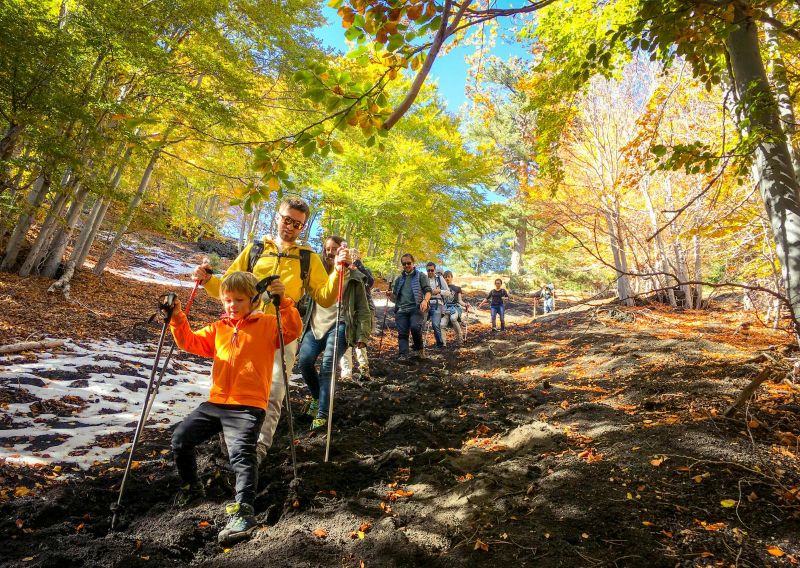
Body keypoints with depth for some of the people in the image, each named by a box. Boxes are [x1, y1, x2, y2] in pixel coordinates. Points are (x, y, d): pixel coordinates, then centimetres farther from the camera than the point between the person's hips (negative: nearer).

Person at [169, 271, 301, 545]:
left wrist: (283, 302, -28)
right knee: (180, 438, 9)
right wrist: (178, 320, -1)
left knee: (241, 454, -21)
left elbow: (292, 331, -15)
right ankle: (191, 486, 32)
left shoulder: (267, 325, 1)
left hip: (248, 405, -6)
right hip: (216, 401, 7)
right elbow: (191, 342, 15)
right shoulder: (218, 329, 17)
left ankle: (243, 512, -21)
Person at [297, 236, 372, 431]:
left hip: (339, 325, -3)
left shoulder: (353, 276, 9)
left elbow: (363, 308, 8)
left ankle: (322, 414, -14)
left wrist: (362, 334, 0)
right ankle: (317, 396, 13)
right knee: (304, 360, -16)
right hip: (316, 324, 4)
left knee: (327, 365, -19)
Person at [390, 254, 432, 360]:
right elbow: (395, 298, 26)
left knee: (415, 327, -25)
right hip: (401, 309, 4)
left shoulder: (421, 276, 10)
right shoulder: (399, 279, 22)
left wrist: (425, 300, -20)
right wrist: (391, 295, 1)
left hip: (416, 308, -4)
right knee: (402, 333, -5)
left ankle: (418, 349, -4)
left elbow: (428, 291, 1)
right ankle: (403, 356, -5)